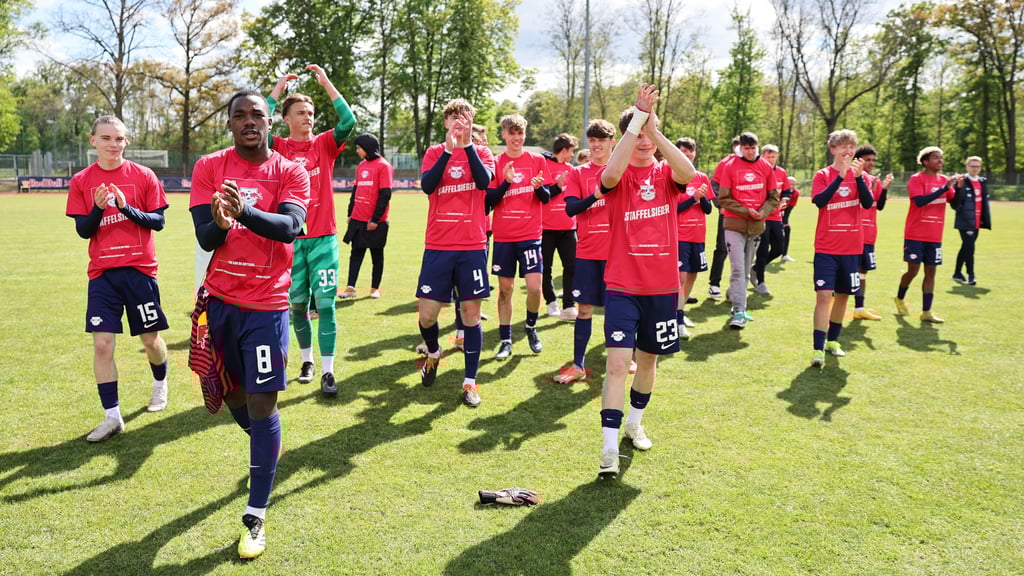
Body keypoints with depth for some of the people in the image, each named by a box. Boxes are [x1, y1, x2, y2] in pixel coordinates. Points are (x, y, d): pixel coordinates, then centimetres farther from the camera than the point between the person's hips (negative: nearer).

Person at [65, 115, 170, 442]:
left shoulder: (143, 176, -1)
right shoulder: (81, 181, 4)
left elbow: (158, 221, -3)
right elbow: (83, 230, 2)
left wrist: (126, 207, -18)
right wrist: (98, 208, -17)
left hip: (140, 270, -1)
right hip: (102, 274, 1)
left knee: (151, 339, 8)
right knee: (102, 344, -5)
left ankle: (160, 384, 39)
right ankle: (112, 417, 4)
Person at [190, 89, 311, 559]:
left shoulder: (291, 172, -2)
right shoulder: (209, 168, 3)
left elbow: (290, 227, -20)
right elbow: (204, 238, -6)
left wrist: (245, 211, -37)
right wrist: (220, 223, -30)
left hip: (266, 304, -3)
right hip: (219, 299, 3)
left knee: (261, 403, -6)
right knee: (231, 392, 17)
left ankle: (256, 517, 2)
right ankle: (266, 446, 50)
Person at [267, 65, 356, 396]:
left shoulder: (324, 144, 4)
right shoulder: (278, 148, 3)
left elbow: (348, 121, -11)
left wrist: (326, 83, -9)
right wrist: (277, 91, -9)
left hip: (323, 237, -1)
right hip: (290, 239, 1)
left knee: (325, 302, -5)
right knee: (297, 304, 10)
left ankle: (327, 372, -2)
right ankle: (306, 360, 29)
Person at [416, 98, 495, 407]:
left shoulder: (481, 152, 6)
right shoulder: (435, 152, 7)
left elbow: (484, 181, -15)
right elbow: (427, 186, -12)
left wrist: (467, 145, -20)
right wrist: (449, 149, -18)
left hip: (472, 246, -1)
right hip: (437, 246, 1)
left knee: (471, 313, 1)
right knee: (426, 315, 1)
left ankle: (470, 382, 12)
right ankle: (433, 353, 34)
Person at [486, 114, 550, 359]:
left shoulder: (537, 160, 3)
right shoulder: (496, 163, 3)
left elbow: (546, 198, 3)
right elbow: (489, 200, -2)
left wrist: (539, 187, -19)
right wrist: (506, 182, -17)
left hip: (530, 235, -1)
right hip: (503, 236, 1)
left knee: (534, 286, -9)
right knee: (505, 288, 5)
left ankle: (531, 327, 19)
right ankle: (505, 341, 15)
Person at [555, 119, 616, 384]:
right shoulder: (577, 173, 6)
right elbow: (571, 208, -7)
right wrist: (596, 196, -22)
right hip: (587, 251, 0)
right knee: (584, 308, 3)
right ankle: (578, 365, 11)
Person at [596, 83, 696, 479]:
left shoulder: (666, 174, 3)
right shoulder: (618, 178, -3)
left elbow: (688, 173, -22)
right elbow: (610, 174, -29)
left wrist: (653, 128, -27)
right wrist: (637, 120, -31)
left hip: (662, 286, 3)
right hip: (622, 286, -3)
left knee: (649, 358, 17)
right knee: (617, 362, -13)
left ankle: (634, 424, 40)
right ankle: (610, 450, -7)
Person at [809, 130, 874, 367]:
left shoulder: (859, 175, 6)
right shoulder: (822, 175, -1)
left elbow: (868, 203, -9)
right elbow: (819, 201, -19)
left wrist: (858, 176, -20)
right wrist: (840, 176, -23)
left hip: (852, 247, 4)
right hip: (826, 247, -3)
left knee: (843, 294, 12)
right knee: (824, 294, -12)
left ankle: (832, 340, 28)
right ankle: (818, 349, -13)